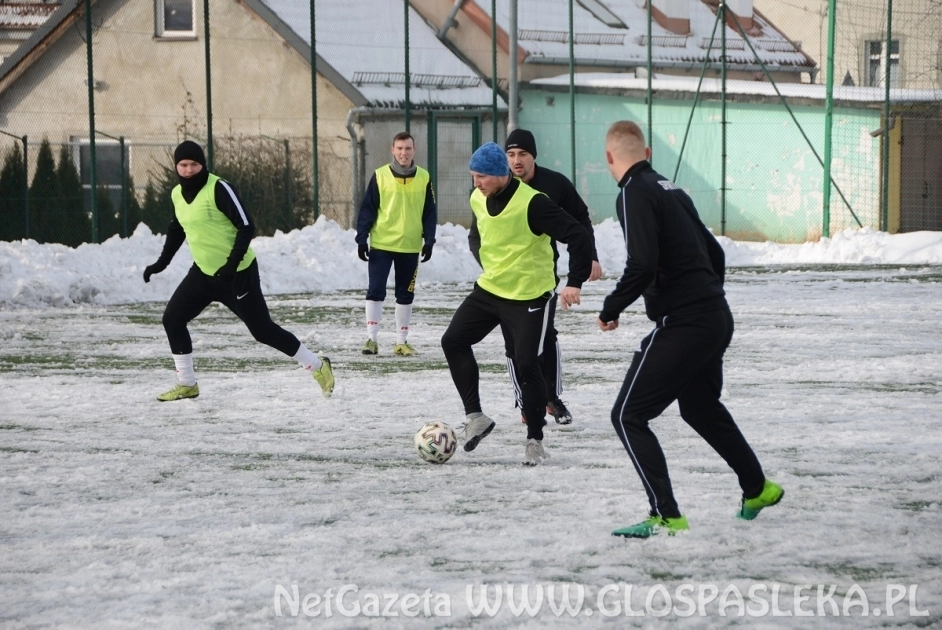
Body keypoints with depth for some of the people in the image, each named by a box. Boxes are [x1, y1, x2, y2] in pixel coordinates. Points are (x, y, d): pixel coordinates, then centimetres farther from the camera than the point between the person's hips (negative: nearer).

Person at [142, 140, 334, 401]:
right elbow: (177, 229, 21)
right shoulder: (177, 194, 2)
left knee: (262, 329, -4)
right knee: (172, 318, 1)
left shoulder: (219, 189, -21)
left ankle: (318, 367, 11)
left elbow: (246, 227, -22)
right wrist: (162, 262, 16)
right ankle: (186, 385, 14)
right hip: (204, 272, 7)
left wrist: (232, 264, -30)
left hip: (238, 273, -7)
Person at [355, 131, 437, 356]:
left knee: (405, 295, 8)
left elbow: (430, 212, 6)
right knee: (376, 291, -5)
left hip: (410, 247, 2)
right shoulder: (380, 176, -4)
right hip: (381, 245, -2)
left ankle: (401, 342, 17)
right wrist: (362, 238, -7)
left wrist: (429, 241, 0)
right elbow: (367, 209, -2)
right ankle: (372, 339, 2)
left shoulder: (423, 178, 2)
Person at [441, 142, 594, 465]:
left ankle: (535, 441, 5)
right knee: (453, 341, 0)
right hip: (489, 289, 7)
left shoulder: (532, 203, -24)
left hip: (530, 296, -7)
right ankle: (475, 416, 9)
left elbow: (578, 237, -25)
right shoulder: (477, 199, -1)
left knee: (526, 364, -9)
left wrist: (574, 282, -31)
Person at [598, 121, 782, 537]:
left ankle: (666, 517, -8)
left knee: (628, 416, -3)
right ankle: (757, 490, 43)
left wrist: (611, 309, -10)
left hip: (681, 325, -9)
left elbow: (642, 266, -23)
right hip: (717, 319, 9)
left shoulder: (634, 194, -12)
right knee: (700, 407, 30)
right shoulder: (672, 190, 14)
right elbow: (714, 252, 19)